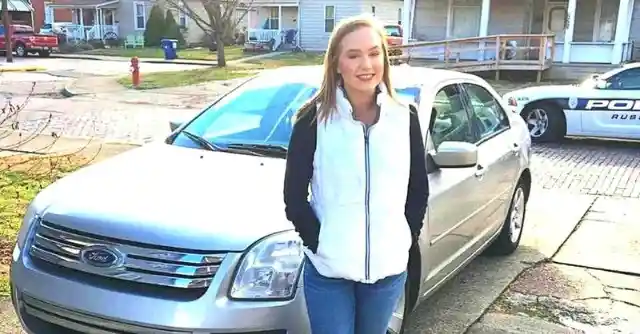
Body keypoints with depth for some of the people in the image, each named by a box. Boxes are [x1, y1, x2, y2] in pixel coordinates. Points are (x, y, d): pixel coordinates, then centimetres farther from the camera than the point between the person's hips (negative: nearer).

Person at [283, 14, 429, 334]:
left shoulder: (405, 118, 0)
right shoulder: (314, 118, -8)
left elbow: (419, 190, 7)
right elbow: (294, 194, -6)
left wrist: (406, 240, 1)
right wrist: (318, 242, -11)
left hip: (388, 267, 3)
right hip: (328, 269, -2)